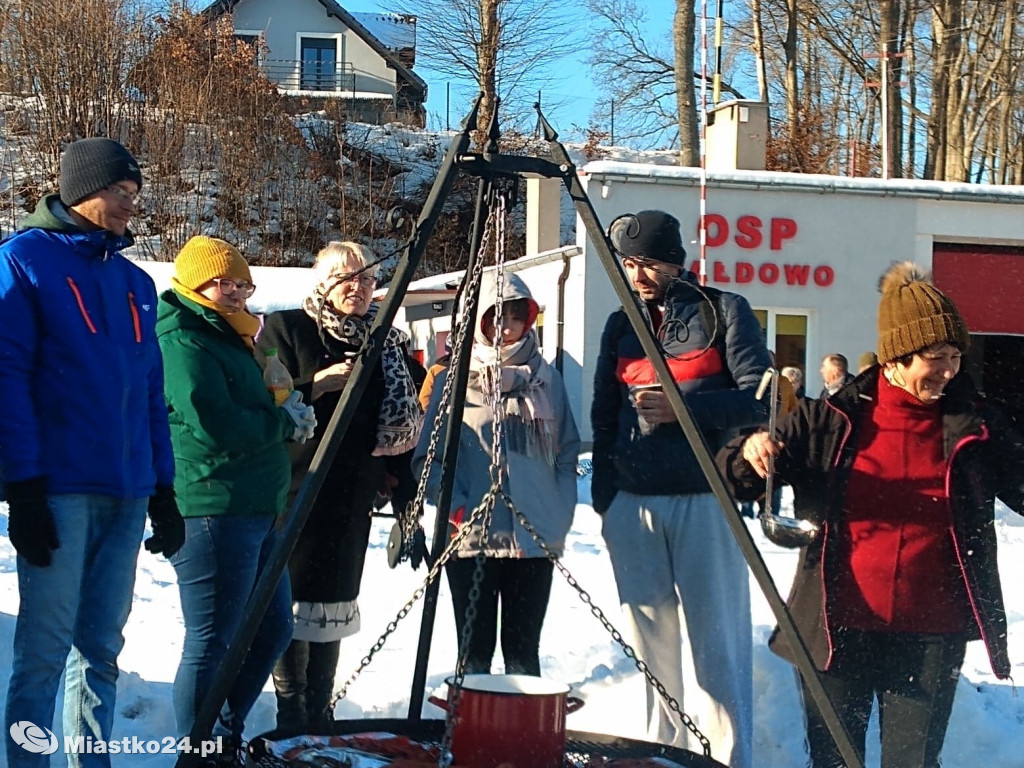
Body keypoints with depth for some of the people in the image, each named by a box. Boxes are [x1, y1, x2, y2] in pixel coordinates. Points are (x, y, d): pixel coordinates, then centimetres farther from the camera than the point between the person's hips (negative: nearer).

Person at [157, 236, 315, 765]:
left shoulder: (226, 338, 21)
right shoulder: (180, 340, -12)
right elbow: (215, 427, -21)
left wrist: (286, 410, 8)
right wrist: (285, 422, -8)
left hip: (255, 510, 11)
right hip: (213, 509, -11)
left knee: (273, 630, 18)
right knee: (211, 642, -6)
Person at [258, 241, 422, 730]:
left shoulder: (388, 342, 12)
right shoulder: (285, 329, -2)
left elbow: (403, 423, 14)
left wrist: (403, 490, 8)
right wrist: (317, 386, -19)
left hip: (352, 497, 5)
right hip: (295, 491, -5)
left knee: (334, 600, 10)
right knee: (293, 601, -4)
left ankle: (319, 715, 19)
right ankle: (292, 718, 6)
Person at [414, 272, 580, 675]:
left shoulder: (547, 379, 11)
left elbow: (567, 454, 15)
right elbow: (427, 457, 1)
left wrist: (562, 516, 3)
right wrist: (457, 508, -11)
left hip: (536, 539, 2)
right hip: (472, 539, -2)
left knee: (524, 651, 7)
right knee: (476, 650, 2)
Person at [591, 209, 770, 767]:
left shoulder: (724, 312, 1)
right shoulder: (620, 325, 14)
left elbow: (761, 400, -6)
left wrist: (684, 407, -18)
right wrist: (603, 498, 12)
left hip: (703, 501, -4)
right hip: (632, 505, 4)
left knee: (714, 641, -5)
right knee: (653, 640, 8)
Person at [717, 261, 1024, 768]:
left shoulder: (975, 427, 1)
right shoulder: (831, 421, -2)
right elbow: (735, 478, 0)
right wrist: (750, 453, -23)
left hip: (930, 639, 1)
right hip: (838, 632, 0)